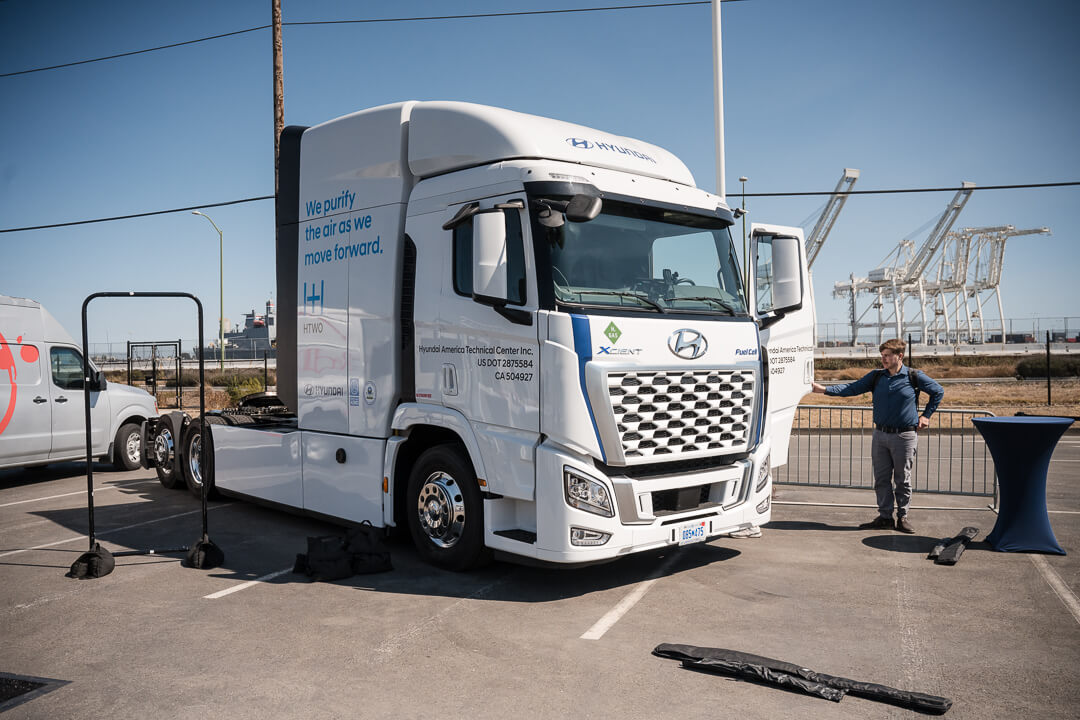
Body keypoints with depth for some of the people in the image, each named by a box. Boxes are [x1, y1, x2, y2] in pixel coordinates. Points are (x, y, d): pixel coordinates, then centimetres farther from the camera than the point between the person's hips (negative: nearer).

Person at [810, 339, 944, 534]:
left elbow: (938, 392, 11)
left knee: (902, 479, 5)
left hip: (904, 436, -3)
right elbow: (852, 388, -2)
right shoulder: (876, 376, 5)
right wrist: (824, 389, -13)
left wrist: (926, 415, 7)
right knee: (881, 479, 7)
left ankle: (902, 517, 18)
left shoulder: (914, 377, -3)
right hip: (880, 435, 3)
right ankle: (885, 517, 17)